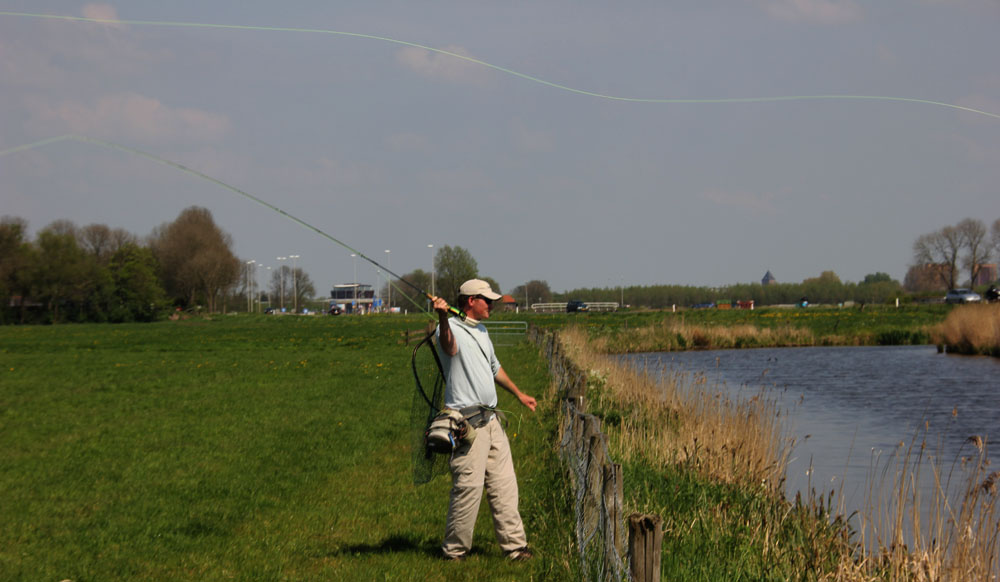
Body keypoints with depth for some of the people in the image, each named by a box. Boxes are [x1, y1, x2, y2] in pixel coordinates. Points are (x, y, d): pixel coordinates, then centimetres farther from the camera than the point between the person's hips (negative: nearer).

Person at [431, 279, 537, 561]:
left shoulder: (481, 331, 19)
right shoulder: (453, 328, -11)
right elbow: (449, 345, -38)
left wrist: (518, 394, 42)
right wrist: (443, 318, -59)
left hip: (491, 420, 9)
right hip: (467, 423, -9)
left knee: (504, 485, 10)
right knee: (469, 486, -10)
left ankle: (514, 544, 16)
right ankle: (455, 550, 1)